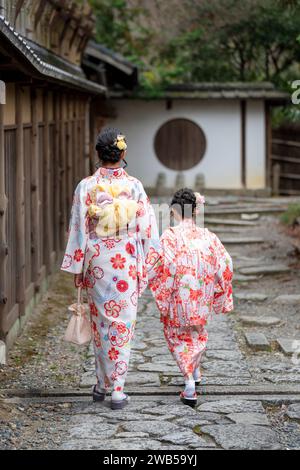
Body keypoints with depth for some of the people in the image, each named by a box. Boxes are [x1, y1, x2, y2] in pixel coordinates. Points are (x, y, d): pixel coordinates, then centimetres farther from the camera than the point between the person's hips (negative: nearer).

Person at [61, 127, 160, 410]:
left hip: (96, 263, 0)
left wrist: (77, 268, 4)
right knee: (122, 324, 4)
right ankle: (117, 390, 3)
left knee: (101, 322, 14)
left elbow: (78, 228, -4)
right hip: (127, 263, 0)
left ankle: (102, 384, 22)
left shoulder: (86, 187, -6)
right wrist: (146, 265, 9)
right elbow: (147, 227, -1)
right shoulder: (134, 186, -4)